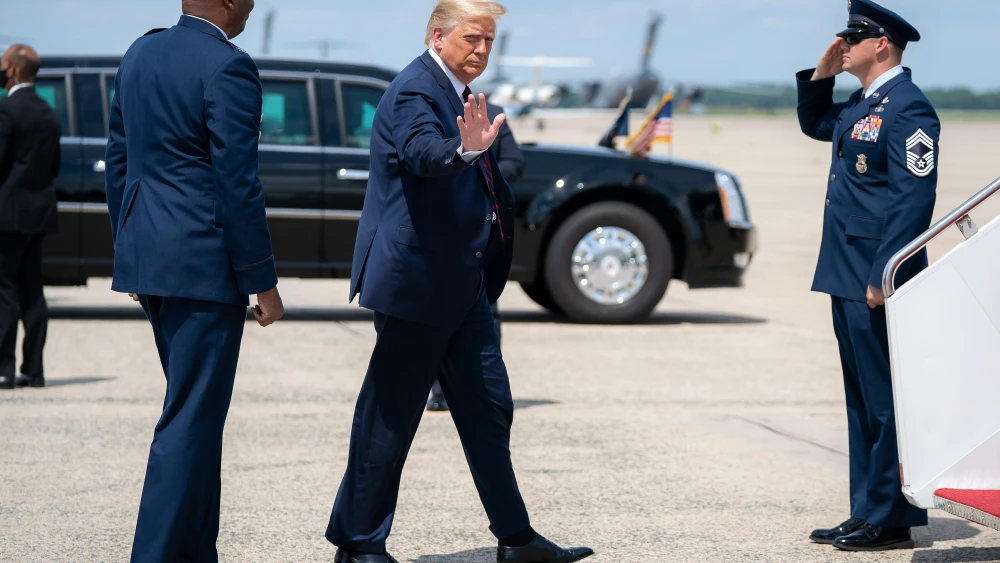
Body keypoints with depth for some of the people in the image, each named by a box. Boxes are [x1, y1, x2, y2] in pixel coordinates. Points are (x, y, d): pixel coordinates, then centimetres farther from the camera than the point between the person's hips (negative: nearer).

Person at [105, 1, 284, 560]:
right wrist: (262, 280, -11)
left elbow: (119, 161, 16)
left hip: (147, 259, 9)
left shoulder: (141, 53, 11)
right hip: (203, 263, -9)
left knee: (198, 412, 18)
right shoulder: (229, 67, -15)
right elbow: (238, 183, -17)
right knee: (190, 422, -4)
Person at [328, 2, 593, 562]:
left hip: (462, 283, 10)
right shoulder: (415, 90, -14)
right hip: (416, 279, -10)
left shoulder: (460, 94, 16)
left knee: (488, 406, 11)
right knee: (390, 416, -3)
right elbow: (422, 151, -36)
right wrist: (465, 150, -53)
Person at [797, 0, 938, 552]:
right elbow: (814, 124, 35)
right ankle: (867, 514, 21)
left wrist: (883, 277, -22)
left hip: (878, 283, -10)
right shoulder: (861, 104, 15)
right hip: (847, 279, 10)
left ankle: (891, 521, 1)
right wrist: (821, 74, 17)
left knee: (886, 401, -4)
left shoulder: (907, 107, -14)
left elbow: (914, 199, -20)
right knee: (863, 400, 14)